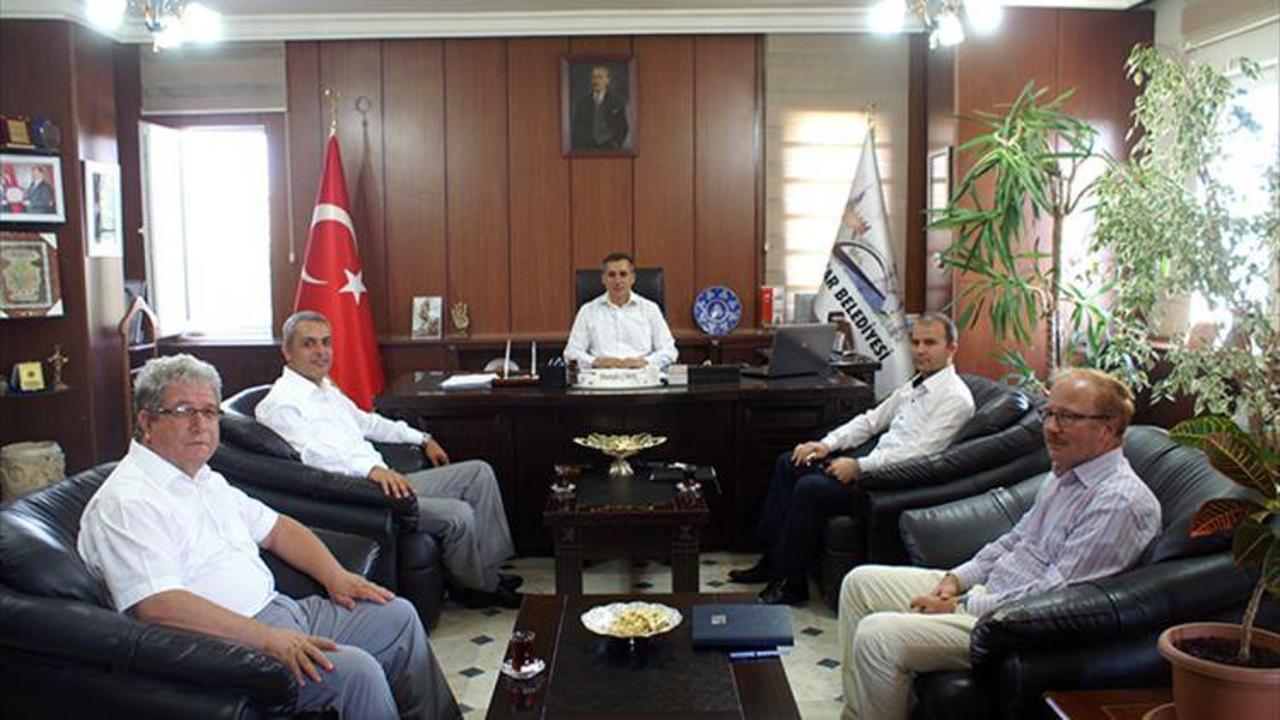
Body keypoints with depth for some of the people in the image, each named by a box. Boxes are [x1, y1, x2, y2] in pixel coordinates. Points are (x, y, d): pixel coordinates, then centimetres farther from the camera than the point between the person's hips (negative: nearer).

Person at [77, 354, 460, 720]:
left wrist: (334, 575, 7)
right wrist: (268, 639, -29)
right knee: (354, 670, -26)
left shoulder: (206, 480, 16)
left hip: (282, 612, 10)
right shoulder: (126, 503, -15)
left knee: (397, 615, 9)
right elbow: (159, 608, -26)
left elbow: (277, 528, 24)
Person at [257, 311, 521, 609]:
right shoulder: (280, 404, -11)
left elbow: (364, 421, 32)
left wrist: (422, 439, 29)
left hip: (384, 482, 10)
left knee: (479, 472, 4)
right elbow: (315, 455, -26)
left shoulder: (326, 388, 19)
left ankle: (490, 570, 5)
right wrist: (372, 469, -40)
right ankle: (477, 587, 4)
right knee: (458, 515, -23)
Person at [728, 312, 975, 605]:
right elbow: (872, 419, 19)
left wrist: (859, 466, -21)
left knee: (810, 488, -24)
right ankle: (774, 559, 6)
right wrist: (827, 444, 4)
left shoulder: (955, 398, -13)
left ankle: (792, 582, -10)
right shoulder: (915, 385, 16)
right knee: (788, 463, 5)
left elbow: (917, 453, -21)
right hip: (875, 463, 10)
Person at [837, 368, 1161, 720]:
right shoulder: (1065, 473, 11)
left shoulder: (1120, 502, -20)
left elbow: (1054, 596, -23)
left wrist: (960, 607, -17)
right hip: (988, 589, 10)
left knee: (878, 636, -24)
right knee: (860, 582, 7)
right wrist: (957, 579, 5)